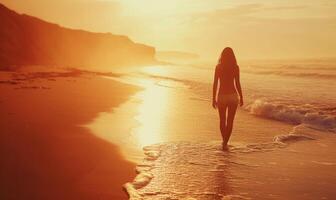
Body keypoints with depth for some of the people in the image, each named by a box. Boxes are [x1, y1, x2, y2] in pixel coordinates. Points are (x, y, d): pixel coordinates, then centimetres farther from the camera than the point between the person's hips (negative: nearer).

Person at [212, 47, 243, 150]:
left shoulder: (218, 67, -3)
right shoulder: (235, 67, -4)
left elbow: (215, 84, -4)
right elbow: (237, 84, -4)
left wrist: (214, 99, 2)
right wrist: (241, 97, 6)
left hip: (221, 96, 0)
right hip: (232, 96, 0)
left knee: (222, 120, 17)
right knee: (230, 121, 7)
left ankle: (224, 141, 28)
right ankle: (225, 143, 1)